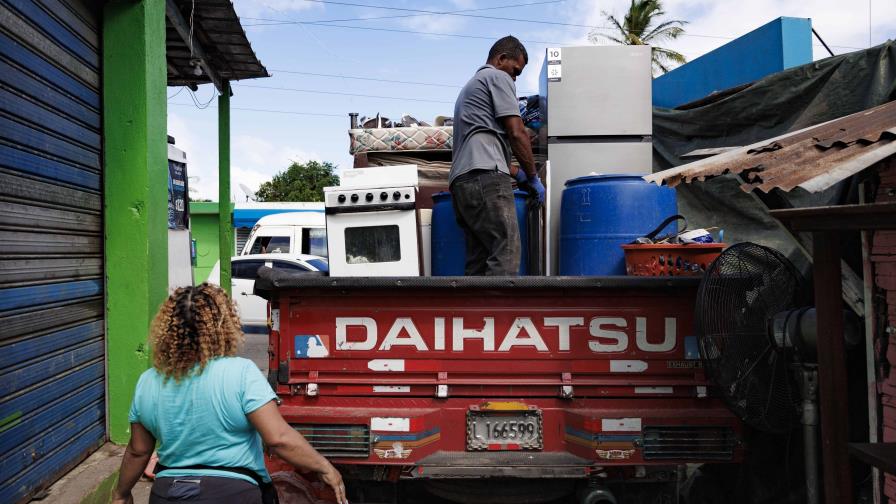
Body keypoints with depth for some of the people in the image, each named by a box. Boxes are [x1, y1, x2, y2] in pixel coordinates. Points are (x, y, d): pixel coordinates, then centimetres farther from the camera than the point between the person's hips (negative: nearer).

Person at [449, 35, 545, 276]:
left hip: (461, 180, 9)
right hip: (485, 177, -9)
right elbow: (516, 133, -2)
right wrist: (533, 176, 8)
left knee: (479, 261, 3)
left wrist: (517, 173, 33)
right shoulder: (498, 77, 7)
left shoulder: (470, 86, 35)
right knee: (506, 255, -17)